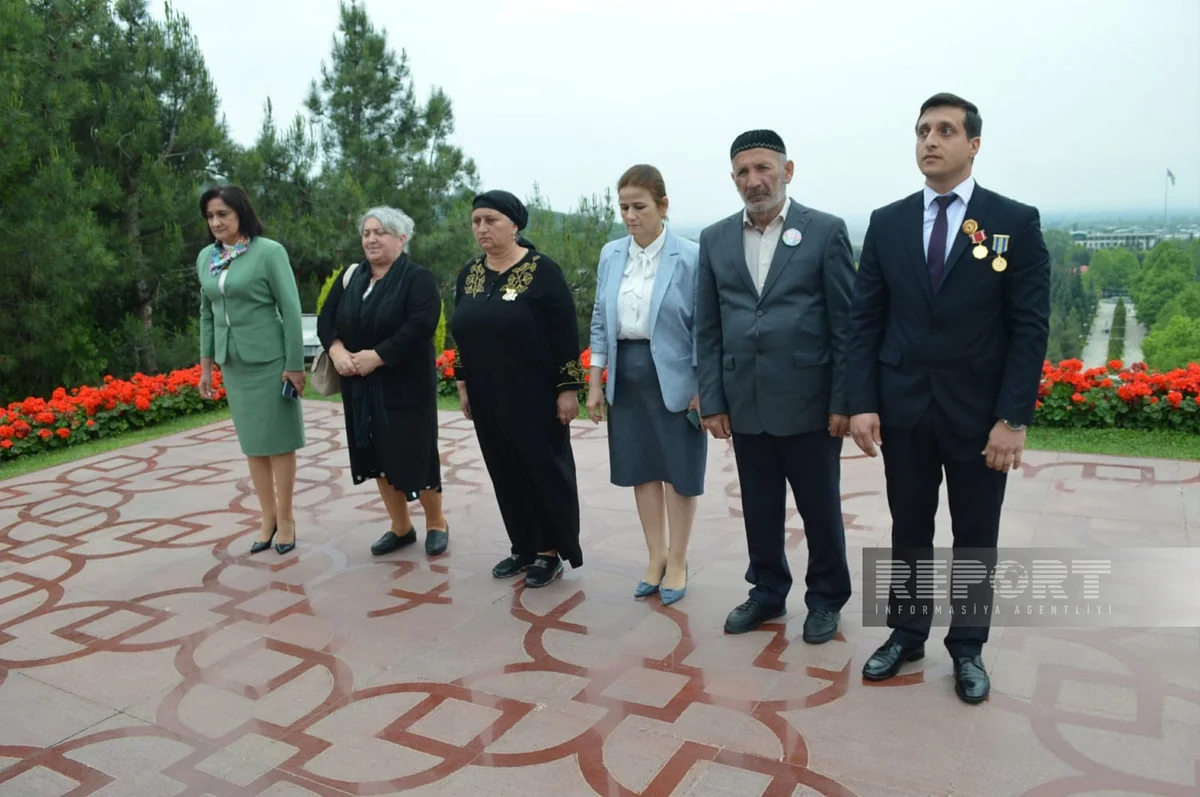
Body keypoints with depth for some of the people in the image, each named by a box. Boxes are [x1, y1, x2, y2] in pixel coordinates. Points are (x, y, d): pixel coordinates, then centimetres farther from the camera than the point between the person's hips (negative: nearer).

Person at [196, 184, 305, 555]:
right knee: (253, 444, 11)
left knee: (278, 441, 3)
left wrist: (295, 365, -12)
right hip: (233, 363, 5)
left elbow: (291, 310, -10)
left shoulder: (269, 251, -9)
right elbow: (207, 313, 14)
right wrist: (206, 364, 12)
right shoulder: (205, 257, 7)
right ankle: (268, 517, 22)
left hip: (269, 359, -5)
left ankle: (285, 517, 15)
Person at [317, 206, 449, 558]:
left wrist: (377, 356, -24)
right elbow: (326, 319, 7)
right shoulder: (350, 278, 11)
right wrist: (337, 350, -13)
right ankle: (401, 528, 26)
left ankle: (436, 523, 21)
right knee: (378, 457, 11)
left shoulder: (418, 278, -8)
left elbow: (421, 326, -22)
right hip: (360, 386, 6)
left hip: (406, 386, -6)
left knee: (415, 454, 0)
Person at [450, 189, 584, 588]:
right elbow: (462, 332, 14)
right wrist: (463, 384, 13)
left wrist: (568, 388, -14)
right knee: (506, 473, 12)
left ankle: (551, 551, 17)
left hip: (535, 395, -6)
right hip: (488, 398, 6)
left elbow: (566, 334, -12)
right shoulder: (469, 273, 8)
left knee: (544, 469, 4)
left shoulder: (542, 270, -10)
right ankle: (524, 547, 25)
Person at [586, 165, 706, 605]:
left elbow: (702, 327, -9)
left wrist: (702, 390, -11)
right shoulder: (610, 255, 4)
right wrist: (594, 384, 6)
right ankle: (656, 556, 28)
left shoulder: (690, 257, -11)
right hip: (626, 376, 5)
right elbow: (600, 322, 8)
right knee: (641, 469, 12)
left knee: (678, 471, 8)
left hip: (674, 379, -4)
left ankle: (677, 561, 24)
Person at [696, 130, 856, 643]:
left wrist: (843, 402, -8)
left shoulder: (826, 231, -3)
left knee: (820, 510, 11)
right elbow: (708, 329, 7)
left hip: (808, 403, -3)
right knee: (759, 509, 15)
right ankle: (767, 593, 35)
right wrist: (712, 401, 3)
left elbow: (845, 323, -5)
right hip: (745, 404, 3)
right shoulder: (715, 239, 7)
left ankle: (826, 599, 31)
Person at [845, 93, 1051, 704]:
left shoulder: (1015, 222, -3)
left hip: (978, 412, -2)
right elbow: (865, 320, 2)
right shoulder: (887, 223, 4)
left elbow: (1030, 327, -6)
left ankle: (967, 649, 30)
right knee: (908, 532, 14)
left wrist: (1013, 418, -12)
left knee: (975, 539, 12)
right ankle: (905, 635, 31)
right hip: (903, 409, 2)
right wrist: (862, 403, -6)